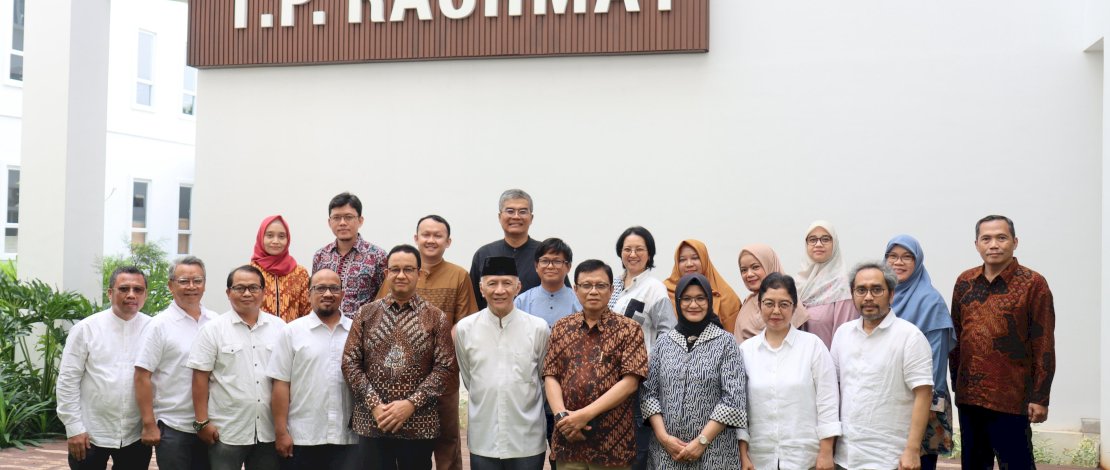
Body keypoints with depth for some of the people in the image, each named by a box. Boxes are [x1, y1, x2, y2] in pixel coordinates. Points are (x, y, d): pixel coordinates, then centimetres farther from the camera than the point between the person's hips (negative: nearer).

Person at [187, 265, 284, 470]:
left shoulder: (279, 328, 6)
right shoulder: (213, 329, -1)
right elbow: (200, 378, -3)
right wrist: (202, 422, -7)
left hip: (269, 432, 3)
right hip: (225, 432, -3)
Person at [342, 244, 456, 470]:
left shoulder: (436, 317, 3)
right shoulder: (366, 313, 7)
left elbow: (445, 366, -3)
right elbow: (350, 362, 3)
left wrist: (411, 404, -13)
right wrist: (374, 404, -9)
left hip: (418, 424, -1)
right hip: (371, 422, 1)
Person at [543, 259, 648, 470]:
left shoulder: (629, 330, -1)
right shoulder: (561, 328, 10)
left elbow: (630, 382, -10)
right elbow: (551, 377, 6)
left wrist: (585, 414, -16)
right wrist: (561, 415, -12)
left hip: (612, 443, -3)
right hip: (568, 440, 3)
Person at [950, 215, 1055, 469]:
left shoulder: (1033, 284, -6)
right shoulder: (964, 282, 7)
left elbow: (1044, 346, -8)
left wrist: (1040, 398, -11)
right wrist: (955, 381, 10)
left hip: (1011, 400, -5)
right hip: (968, 397, 5)